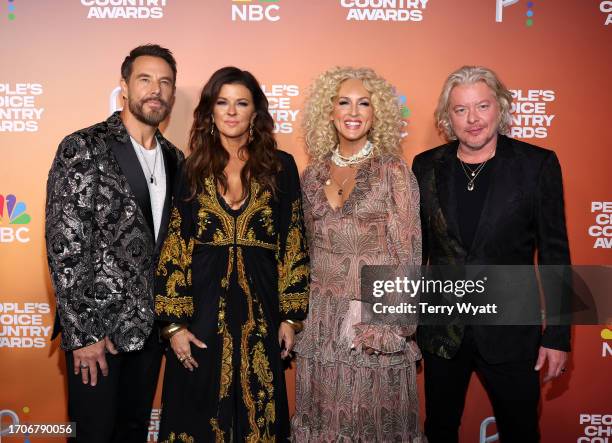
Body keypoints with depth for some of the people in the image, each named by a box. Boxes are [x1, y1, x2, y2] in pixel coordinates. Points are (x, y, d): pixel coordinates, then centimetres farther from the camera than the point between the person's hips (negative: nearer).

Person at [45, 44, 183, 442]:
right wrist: (82, 333, -16)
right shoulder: (83, 148, -10)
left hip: (150, 326, 6)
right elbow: (64, 245, -15)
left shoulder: (174, 158, 8)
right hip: (96, 325, -5)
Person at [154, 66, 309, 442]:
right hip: (202, 313, 1)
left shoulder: (280, 166, 2)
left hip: (260, 312, 0)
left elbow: (294, 244, 1)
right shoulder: (192, 169, 3)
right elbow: (173, 249, 1)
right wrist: (174, 322, -5)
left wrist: (291, 316, -2)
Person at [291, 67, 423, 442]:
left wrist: (394, 322, -12)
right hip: (322, 319, 4)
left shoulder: (393, 170, -6)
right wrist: (301, 312, 12)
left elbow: (407, 251, -8)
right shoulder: (313, 175, 7)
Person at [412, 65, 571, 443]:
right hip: (441, 332, 2)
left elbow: (554, 253, -4)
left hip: (509, 332, -1)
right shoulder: (426, 167, 0)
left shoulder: (538, 164, -6)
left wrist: (558, 336, -5)